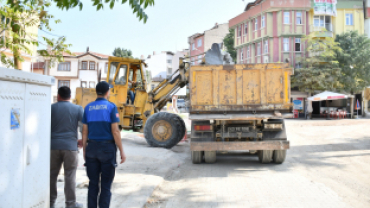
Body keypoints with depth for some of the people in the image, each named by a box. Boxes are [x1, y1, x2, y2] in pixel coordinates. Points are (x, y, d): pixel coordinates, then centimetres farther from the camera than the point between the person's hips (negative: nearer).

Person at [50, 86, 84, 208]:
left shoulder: (51, 108, 5)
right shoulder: (77, 109, 1)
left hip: (53, 146, 2)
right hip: (70, 146, -2)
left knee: (52, 175, 12)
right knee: (70, 176, 4)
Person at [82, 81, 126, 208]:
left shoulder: (88, 107, 6)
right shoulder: (111, 107, -6)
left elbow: (85, 131, 6)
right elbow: (115, 131, -11)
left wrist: (84, 150, 14)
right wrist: (122, 151, -6)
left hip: (92, 147, 4)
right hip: (107, 148, -4)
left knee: (93, 184, 11)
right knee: (106, 185, 4)